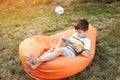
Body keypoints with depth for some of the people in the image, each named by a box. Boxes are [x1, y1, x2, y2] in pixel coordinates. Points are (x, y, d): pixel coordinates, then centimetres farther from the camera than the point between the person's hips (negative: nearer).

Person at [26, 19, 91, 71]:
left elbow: (87, 55, -9)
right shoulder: (74, 34, 23)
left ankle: (37, 60, -52)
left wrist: (77, 47, -15)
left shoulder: (87, 41, 2)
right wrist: (66, 42, 5)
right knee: (51, 49, -24)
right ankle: (35, 65, -42)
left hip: (72, 53, -7)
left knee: (59, 50, -37)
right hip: (64, 49, 7)